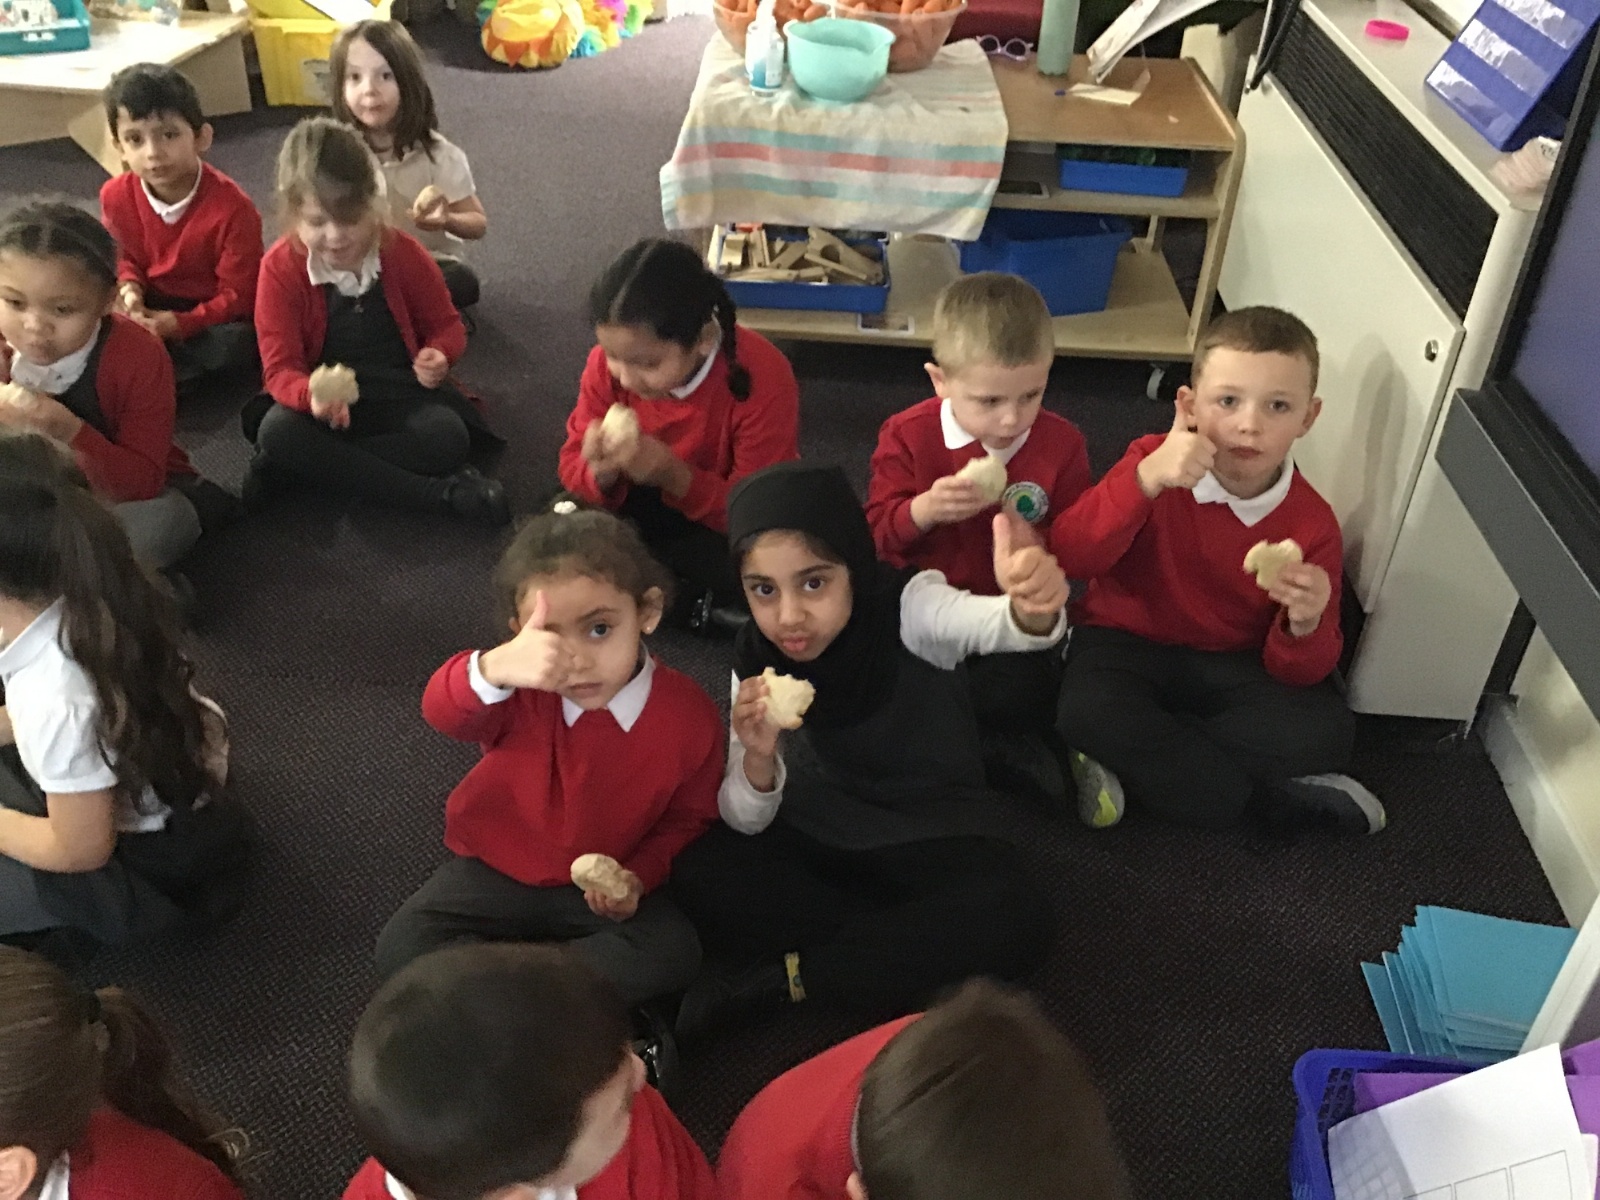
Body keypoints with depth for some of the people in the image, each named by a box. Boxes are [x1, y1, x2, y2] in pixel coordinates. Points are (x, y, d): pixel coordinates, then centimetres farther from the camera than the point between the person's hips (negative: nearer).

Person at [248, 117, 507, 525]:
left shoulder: (404, 253, -8)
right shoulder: (280, 268, -11)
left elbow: (446, 325, 5)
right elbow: (281, 367, -14)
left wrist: (438, 356, -21)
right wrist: (313, 396, -39)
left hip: (401, 395, 1)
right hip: (325, 400, 0)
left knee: (448, 437, -32)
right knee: (275, 431, -34)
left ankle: (294, 466, -24)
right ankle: (441, 494, -36)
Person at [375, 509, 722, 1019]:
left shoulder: (690, 715, -19)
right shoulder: (521, 687, -22)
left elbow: (688, 817, -2)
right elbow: (442, 711, -44)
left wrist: (641, 875, -20)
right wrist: (494, 668, -66)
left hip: (604, 888, 0)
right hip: (495, 870, 1)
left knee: (673, 956, -25)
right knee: (402, 949, -18)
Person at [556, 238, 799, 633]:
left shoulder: (763, 378, -31)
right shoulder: (608, 362, -20)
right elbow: (573, 464, -11)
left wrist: (675, 476, -43)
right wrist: (600, 473, -37)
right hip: (646, 503, 4)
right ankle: (699, 605, -15)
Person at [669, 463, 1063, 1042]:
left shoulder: (907, 607, -24)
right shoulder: (758, 660, -14)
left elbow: (994, 625, -48)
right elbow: (746, 824, -13)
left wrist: (1032, 609, -72)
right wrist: (759, 757, -36)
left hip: (935, 835, -2)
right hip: (820, 828, 2)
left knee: (1016, 917, -31)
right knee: (699, 874, -23)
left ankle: (777, 977, -19)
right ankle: (907, 950, -16)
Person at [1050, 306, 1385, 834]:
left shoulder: (1312, 524, -11)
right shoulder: (1156, 462, -15)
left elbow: (1300, 673, -8)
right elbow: (1071, 558, -28)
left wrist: (1305, 626, -33)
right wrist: (1145, 479, -40)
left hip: (1233, 662, 2)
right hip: (1129, 638, -1)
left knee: (1324, 733, -22)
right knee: (1087, 712, -33)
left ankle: (1140, 760, -14)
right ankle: (1277, 800, -17)